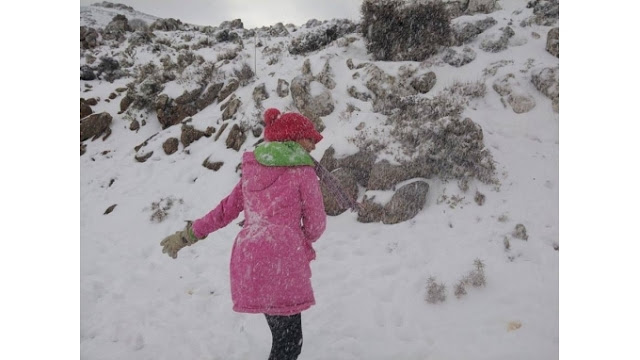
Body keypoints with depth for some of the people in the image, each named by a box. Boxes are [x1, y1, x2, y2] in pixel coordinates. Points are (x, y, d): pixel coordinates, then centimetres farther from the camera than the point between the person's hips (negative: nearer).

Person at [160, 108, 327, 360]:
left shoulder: (253, 169, 12)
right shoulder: (302, 171, -3)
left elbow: (227, 209, 16)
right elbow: (315, 225, 1)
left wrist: (188, 235, 28)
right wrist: (301, 244, 23)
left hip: (247, 260, 7)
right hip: (282, 262, -6)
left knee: (282, 337, 21)